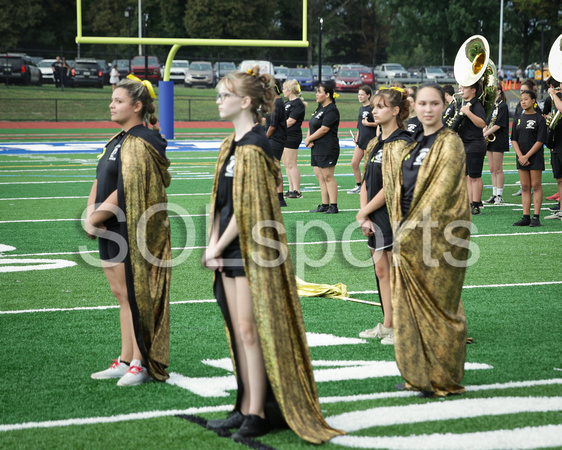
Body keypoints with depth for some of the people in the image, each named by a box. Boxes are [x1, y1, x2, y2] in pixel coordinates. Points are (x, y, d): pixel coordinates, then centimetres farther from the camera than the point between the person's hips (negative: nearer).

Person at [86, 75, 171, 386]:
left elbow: (125, 191, -21)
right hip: (112, 231, 10)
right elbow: (100, 182, 15)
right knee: (122, 294, 13)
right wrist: (91, 214, -1)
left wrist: (95, 218, -13)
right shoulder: (119, 141, 15)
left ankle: (141, 364, 3)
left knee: (133, 294, -4)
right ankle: (125, 361, 20)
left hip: (132, 232, -10)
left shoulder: (139, 144, -15)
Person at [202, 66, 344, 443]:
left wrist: (217, 247, -12)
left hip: (252, 248, -9)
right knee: (238, 330, 11)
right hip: (231, 249, 9)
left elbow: (247, 208, -19)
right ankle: (247, 408, 18)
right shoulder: (233, 143, 14)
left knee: (250, 329, -6)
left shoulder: (254, 147, -15)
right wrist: (213, 244, 4)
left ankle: (258, 413, 0)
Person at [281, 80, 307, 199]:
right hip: (285, 136, 10)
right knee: (286, 164, 10)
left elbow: (291, 121, -17)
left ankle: (297, 191, -5)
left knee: (291, 164, -8)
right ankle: (291, 190, 15)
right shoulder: (287, 103, 17)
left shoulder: (298, 104, -12)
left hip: (292, 136, -10)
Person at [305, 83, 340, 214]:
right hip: (316, 148, 10)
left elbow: (324, 129, -18)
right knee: (320, 177, 10)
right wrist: (308, 138, -1)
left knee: (328, 177, -9)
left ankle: (333, 206, -6)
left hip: (327, 148, -10)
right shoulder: (320, 108, 18)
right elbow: (311, 126, 18)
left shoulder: (331, 110, -12)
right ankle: (324, 205, 14)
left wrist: (309, 139, -9)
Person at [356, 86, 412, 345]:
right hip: (375, 219, 9)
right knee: (381, 270, 12)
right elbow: (366, 181, 13)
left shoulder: (401, 144, -14)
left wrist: (363, 213, -11)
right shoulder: (375, 143, 13)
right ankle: (387, 325, 21)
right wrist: (364, 215, 0)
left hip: (394, 217, -9)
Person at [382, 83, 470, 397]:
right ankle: (419, 374, 19)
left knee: (438, 306, -1)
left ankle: (444, 380, 9)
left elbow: (440, 192, -17)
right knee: (410, 305, 9)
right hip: (411, 236, 8)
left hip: (438, 237, -8)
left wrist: (410, 232, -17)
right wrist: (403, 230, 9)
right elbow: (399, 190, 22)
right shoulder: (415, 144, 14)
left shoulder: (450, 144, -10)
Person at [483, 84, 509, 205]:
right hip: (490, 140, 8)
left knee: (498, 169, -4)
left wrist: (485, 134, -16)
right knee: (492, 170, 9)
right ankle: (494, 195, 13)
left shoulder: (502, 106, -10)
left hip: (498, 140, -8)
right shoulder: (492, 105, 14)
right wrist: (483, 133, -2)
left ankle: (499, 196, 0)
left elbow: (498, 125, -16)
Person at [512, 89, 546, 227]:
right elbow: (514, 139, 8)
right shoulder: (519, 119, 11)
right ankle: (526, 217, 7)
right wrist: (520, 156, -8)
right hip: (521, 157, 5)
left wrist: (527, 156, -15)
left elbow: (540, 141, -10)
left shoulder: (540, 119, -5)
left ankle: (536, 217, -3)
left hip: (535, 157, -5)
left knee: (536, 186, -3)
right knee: (525, 187, 5)